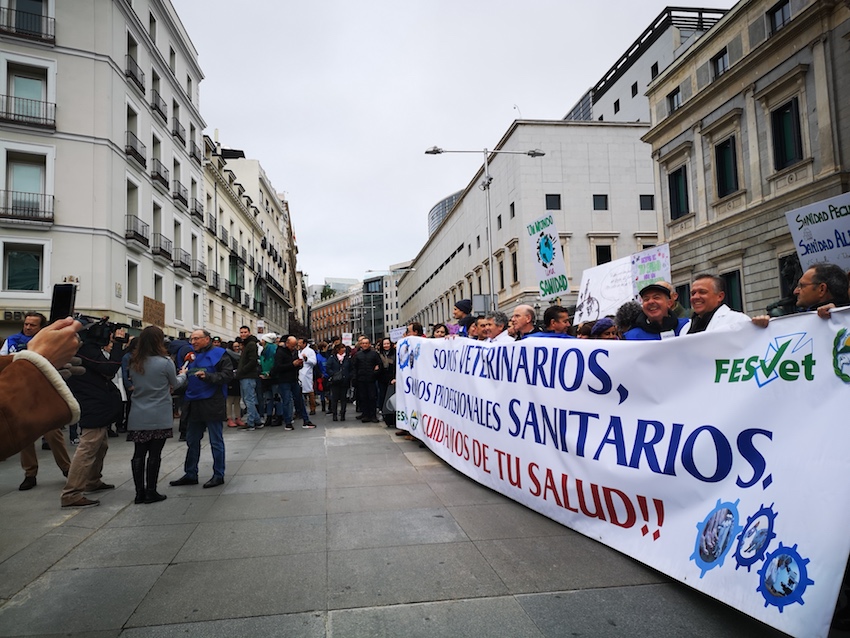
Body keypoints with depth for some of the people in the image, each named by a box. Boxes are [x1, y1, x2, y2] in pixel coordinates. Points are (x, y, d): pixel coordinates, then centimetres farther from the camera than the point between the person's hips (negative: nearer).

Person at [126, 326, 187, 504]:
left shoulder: (134, 363, 4)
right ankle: (151, 492, 7)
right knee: (154, 454, 2)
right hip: (159, 418, -4)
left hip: (138, 417, 4)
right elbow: (175, 384, 5)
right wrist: (182, 375, 27)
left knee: (139, 453, 8)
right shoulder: (165, 362, -10)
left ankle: (140, 491, 12)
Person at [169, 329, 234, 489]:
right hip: (193, 405, 7)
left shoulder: (218, 354, -5)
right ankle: (190, 474, 25)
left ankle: (218, 475, 12)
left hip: (212, 404, -7)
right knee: (192, 441, 14)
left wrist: (208, 376, -23)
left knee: (216, 442, 2)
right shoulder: (191, 354, 14)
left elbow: (227, 374, -14)